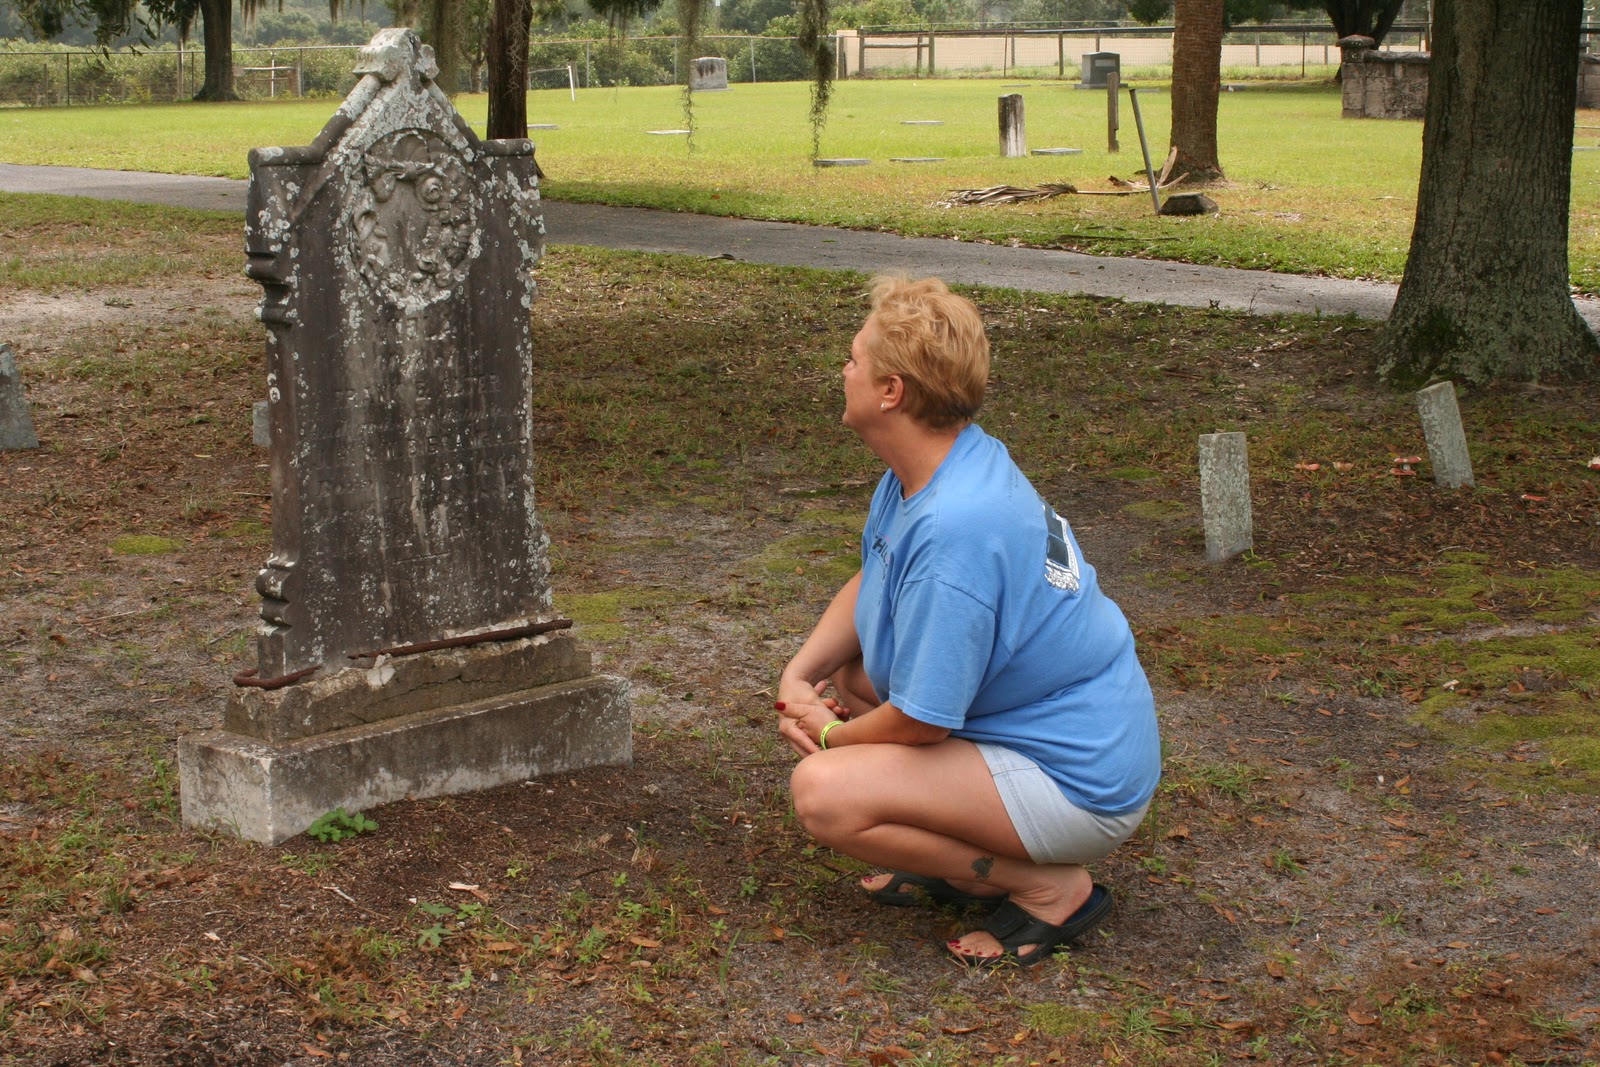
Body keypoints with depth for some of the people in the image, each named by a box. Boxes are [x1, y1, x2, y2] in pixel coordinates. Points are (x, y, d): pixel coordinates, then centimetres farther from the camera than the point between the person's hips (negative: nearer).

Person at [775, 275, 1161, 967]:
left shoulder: (952, 532, -31)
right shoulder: (927, 469, 0)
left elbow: (918, 721, -24)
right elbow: (870, 584, 16)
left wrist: (829, 734, -4)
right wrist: (799, 675, 0)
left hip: (1077, 782, -10)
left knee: (822, 792, -23)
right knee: (838, 666, 17)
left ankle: (1051, 887, -8)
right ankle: (972, 859, 15)